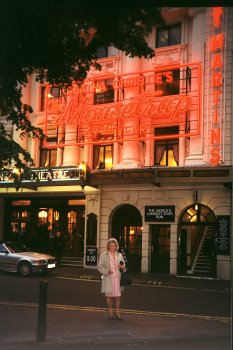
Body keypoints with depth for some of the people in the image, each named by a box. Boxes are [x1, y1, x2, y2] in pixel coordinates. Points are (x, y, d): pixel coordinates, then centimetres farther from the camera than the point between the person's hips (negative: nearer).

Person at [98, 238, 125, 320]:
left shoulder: (119, 255, 11)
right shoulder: (104, 255, 0)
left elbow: (123, 265, 20)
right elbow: (100, 267, -1)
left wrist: (122, 267, -4)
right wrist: (107, 271, -17)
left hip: (117, 278, 3)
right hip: (108, 278, -3)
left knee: (118, 296, 2)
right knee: (109, 296, 4)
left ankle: (117, 313, 12)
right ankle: (110, 313, 16)